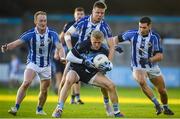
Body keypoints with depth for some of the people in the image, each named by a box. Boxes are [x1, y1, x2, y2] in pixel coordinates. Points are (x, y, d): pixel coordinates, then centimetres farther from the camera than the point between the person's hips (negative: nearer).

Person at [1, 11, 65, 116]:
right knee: (26, 83, -25)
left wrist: (62, 57, -42)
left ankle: (40, 109, 34)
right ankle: (16, 108, -23)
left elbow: (59, 47, -20)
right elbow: (17, 42, -25)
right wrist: (6, 47, -47)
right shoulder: (30, 34, -15)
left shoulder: (52, 34, -11)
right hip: (33, 63, -2)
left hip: (46, 66, 3)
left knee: (44, 90, 10)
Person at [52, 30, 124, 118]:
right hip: (76, 69, -4)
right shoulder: (83, 45, -21)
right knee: (68, 81, -37)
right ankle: (58, 109, -33)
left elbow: (108, 64, 4)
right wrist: (83, 61, -24)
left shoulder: (104, 50, -9)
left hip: (92, 73, 4)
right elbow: (68, 57, -16)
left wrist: (108, 67, -21)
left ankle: (116, 112, 11)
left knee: (111, 86, -9)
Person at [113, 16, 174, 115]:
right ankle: (156, 104, -18)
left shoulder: (155, 37, -15)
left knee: (162, 91, 5)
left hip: (152, 67, 1)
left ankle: (165, 107, 37)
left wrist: (149, 60, -35)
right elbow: (117, 38, 0)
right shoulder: (133, 34, -13)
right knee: (141, 81, -33)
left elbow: (160, 56, -17)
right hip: (138, 67, -1)